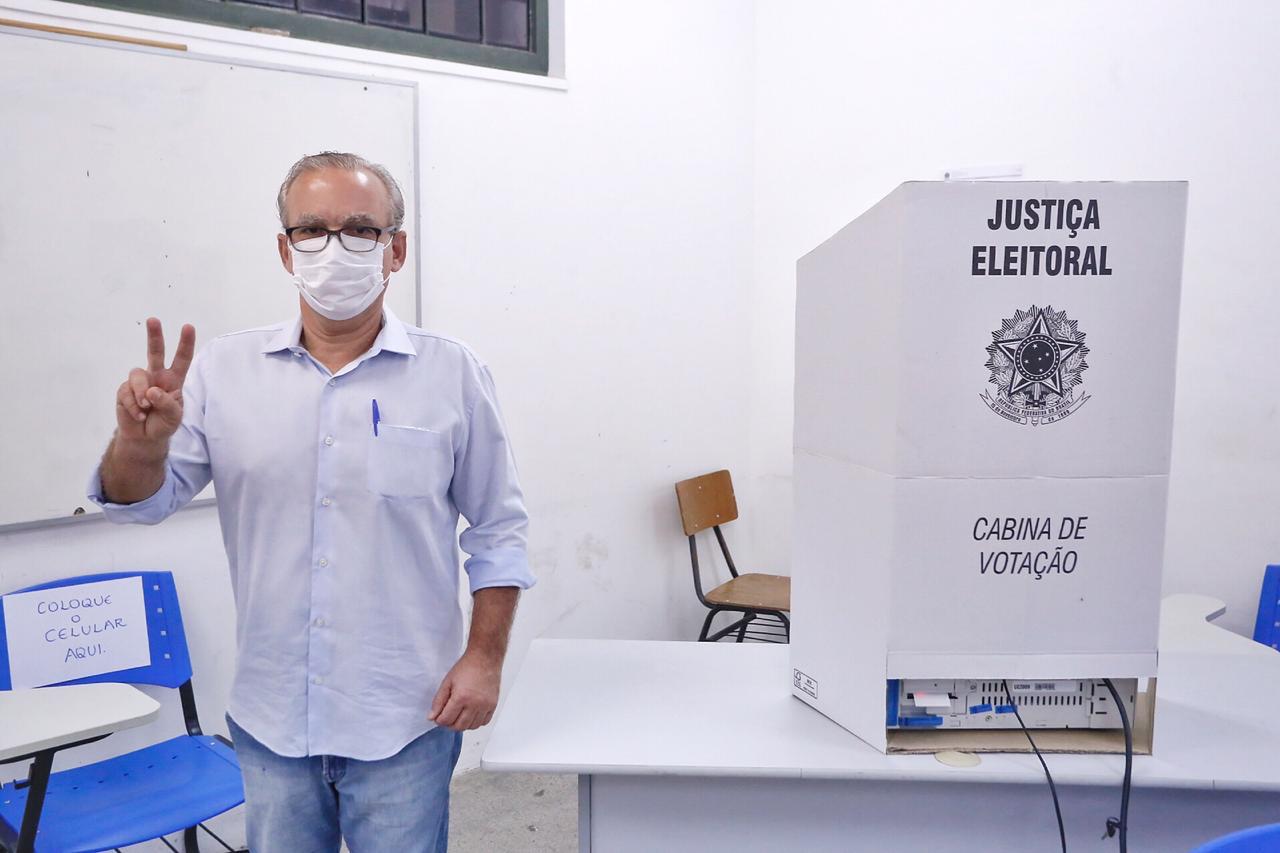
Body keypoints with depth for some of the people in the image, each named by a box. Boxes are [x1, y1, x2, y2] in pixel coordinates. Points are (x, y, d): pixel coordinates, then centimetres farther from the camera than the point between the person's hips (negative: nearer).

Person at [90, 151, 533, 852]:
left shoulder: (452, 374, -5)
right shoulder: (224, 369, -1)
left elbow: (497, 532, -1)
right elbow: (140, 501, 0)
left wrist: (484, 658, -5)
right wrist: (140, 442, -21)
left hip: (404, 720, -2)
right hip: (269, 718, 2)